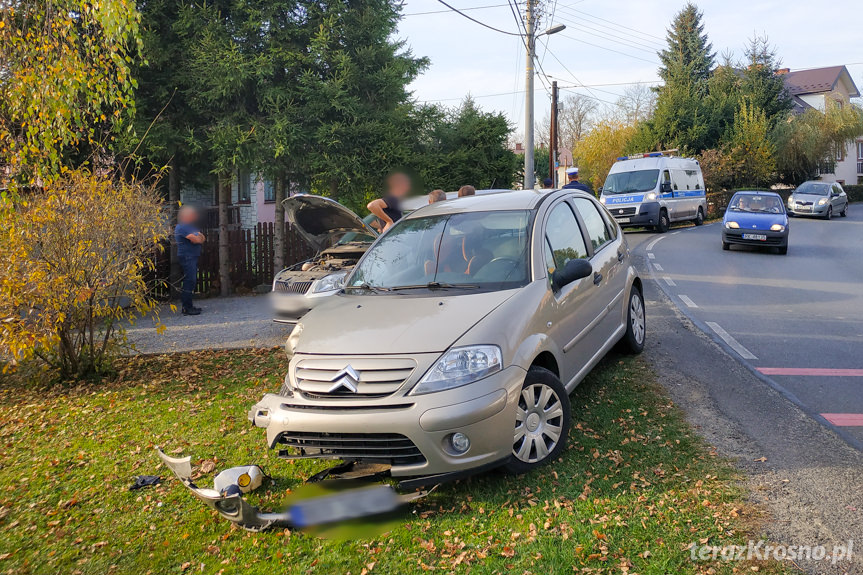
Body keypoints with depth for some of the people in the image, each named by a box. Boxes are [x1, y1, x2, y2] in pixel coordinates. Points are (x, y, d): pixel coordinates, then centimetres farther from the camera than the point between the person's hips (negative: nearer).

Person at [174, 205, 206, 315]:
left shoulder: (190, 226, 20)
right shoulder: (182, 227, -11)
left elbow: (203, 238, 16)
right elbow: (195, 240, -19)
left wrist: (199, 237, -5)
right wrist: (199, 238, 2)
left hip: (193, 257, 10)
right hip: (186, 257, -10)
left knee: (192, 281, 11)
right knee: (189, 281, -12)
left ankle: (188, 306, 16)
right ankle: (187, 308, -11)